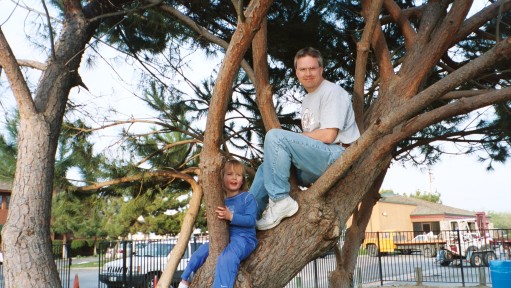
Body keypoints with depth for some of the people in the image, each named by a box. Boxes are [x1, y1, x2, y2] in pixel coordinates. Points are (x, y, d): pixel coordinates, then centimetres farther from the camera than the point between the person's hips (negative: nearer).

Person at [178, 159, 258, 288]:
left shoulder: (247, 198, -7)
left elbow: (251, 220, -18)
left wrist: (231, 217, -28)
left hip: (243, 238, -7)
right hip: (224, 237, 7)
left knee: (227, 258, -35)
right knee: (199, 253, 9)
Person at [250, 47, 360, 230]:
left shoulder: (332, 92, -6)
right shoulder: (307, 100, 23)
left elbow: (328, 136, -17)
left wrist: (295, 138, -4)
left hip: (337, 155, -10)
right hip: (317, 162, 10)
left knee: (275, 136, -23)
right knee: (266, 168, 11)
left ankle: (280, 200, -22)